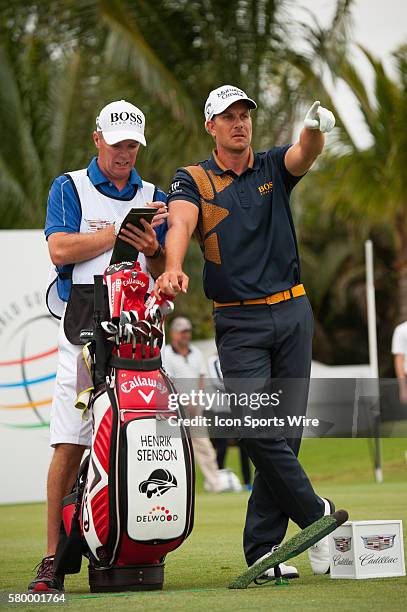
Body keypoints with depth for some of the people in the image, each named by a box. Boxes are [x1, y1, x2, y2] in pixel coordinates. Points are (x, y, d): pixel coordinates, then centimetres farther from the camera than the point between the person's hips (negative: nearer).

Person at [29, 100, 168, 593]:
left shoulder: (154, 199, 21)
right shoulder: (69, 188, 13)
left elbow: (164, 276, 17)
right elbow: (60, 249, -4)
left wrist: (151, 249, -4)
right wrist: (120, 231, -7)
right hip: (84, 326, -3)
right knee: (69, 446, -9)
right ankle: (54, 558, -6)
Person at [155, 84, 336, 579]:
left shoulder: (273, 167, 10)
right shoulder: (193, 180, 3)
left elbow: (304, 155, -13)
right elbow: (180, 224, -17)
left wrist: (316, 127, -38)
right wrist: (173, 268, -40)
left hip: (293, 314, 3)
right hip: (239, 322, -3)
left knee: (285, 433, 2)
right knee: (256, 428, -16)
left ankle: (262, 549, 8)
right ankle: (315, 514, 2)